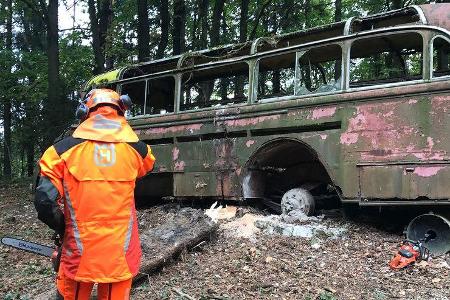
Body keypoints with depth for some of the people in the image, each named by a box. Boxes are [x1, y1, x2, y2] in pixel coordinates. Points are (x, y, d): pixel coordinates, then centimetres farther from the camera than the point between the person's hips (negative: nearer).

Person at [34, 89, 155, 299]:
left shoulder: (63, 150, -8)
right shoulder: (137, 149, -3)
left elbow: (44, 201, -12)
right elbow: (147, 166, 21)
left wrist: (65, 230, 5)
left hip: (80, 256, -1)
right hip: (121, 256, 1)